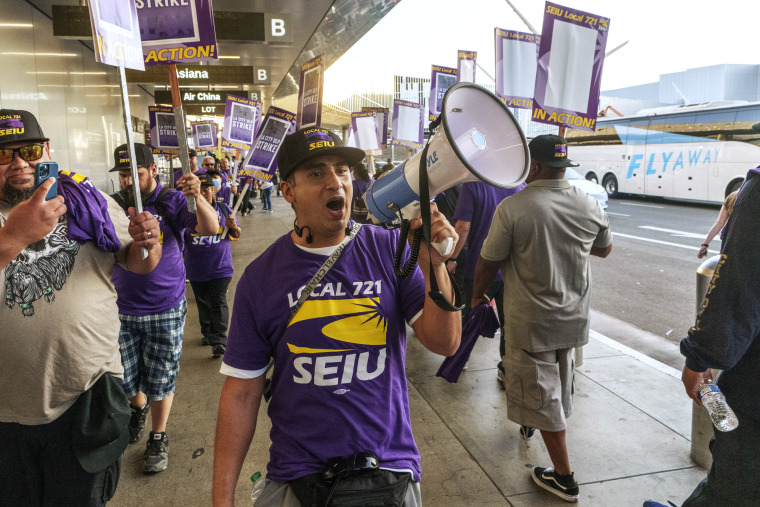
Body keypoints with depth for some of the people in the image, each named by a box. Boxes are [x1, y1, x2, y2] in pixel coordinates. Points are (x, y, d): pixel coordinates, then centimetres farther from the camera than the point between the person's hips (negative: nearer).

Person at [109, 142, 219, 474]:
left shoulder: (171, 202, -6)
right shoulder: (112, 205, -1)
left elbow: (210, 229, -19)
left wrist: (197, 197, -38)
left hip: (165, 309, -2)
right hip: (122, 310, 2)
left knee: (160, 380, 9)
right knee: (124, 379, 15)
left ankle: (158, 437, 30)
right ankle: (138, 408, 48)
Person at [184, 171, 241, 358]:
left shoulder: (223, 208, 1)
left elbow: (236, 235, 7)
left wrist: (233, 226, -14)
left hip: (220, 267, -2)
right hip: (196, 268, 2)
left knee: (218, 303, -6)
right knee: (203, 303, 15)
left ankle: (219, 341, -4)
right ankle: (208, 333, 32)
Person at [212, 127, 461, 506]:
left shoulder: (390, 250, -7)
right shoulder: (261, 278, -8)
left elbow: (444, 343, -11)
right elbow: (241, 393, -4)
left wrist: (434, 265, -26)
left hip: (391, 467, 1)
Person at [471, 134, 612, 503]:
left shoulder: (512, 207, -20)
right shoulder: (590, 205, -5)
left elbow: (488, 262, -12)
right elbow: (604, 249, 13)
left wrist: (477, 294, 6)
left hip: (530, 320, -6)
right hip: (575, 317, 6)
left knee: (543, 393, 7)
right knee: (558, 382, 27)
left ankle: (563, 477, 17)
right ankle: (530, 424, 53)